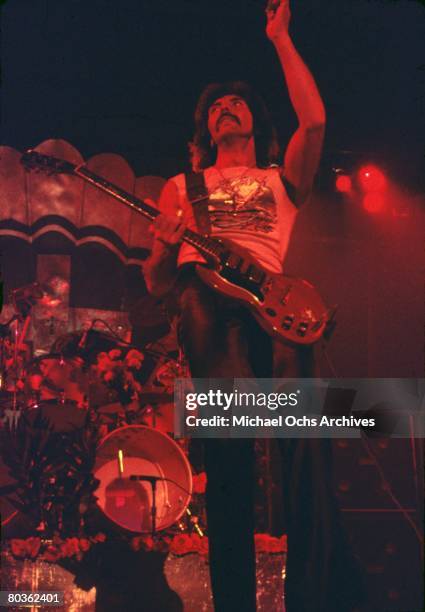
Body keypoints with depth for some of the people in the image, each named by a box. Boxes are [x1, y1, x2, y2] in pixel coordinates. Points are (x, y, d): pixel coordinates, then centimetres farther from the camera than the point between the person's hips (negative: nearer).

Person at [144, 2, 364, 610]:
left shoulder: (281, 180, 29)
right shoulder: (181, 187, 30)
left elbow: (313, 121, 9)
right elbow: (156, 281, 23)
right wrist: (165, 243, 0)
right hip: (202, 295, -1)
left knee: (303, 435, -21)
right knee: (233, 428, -23)